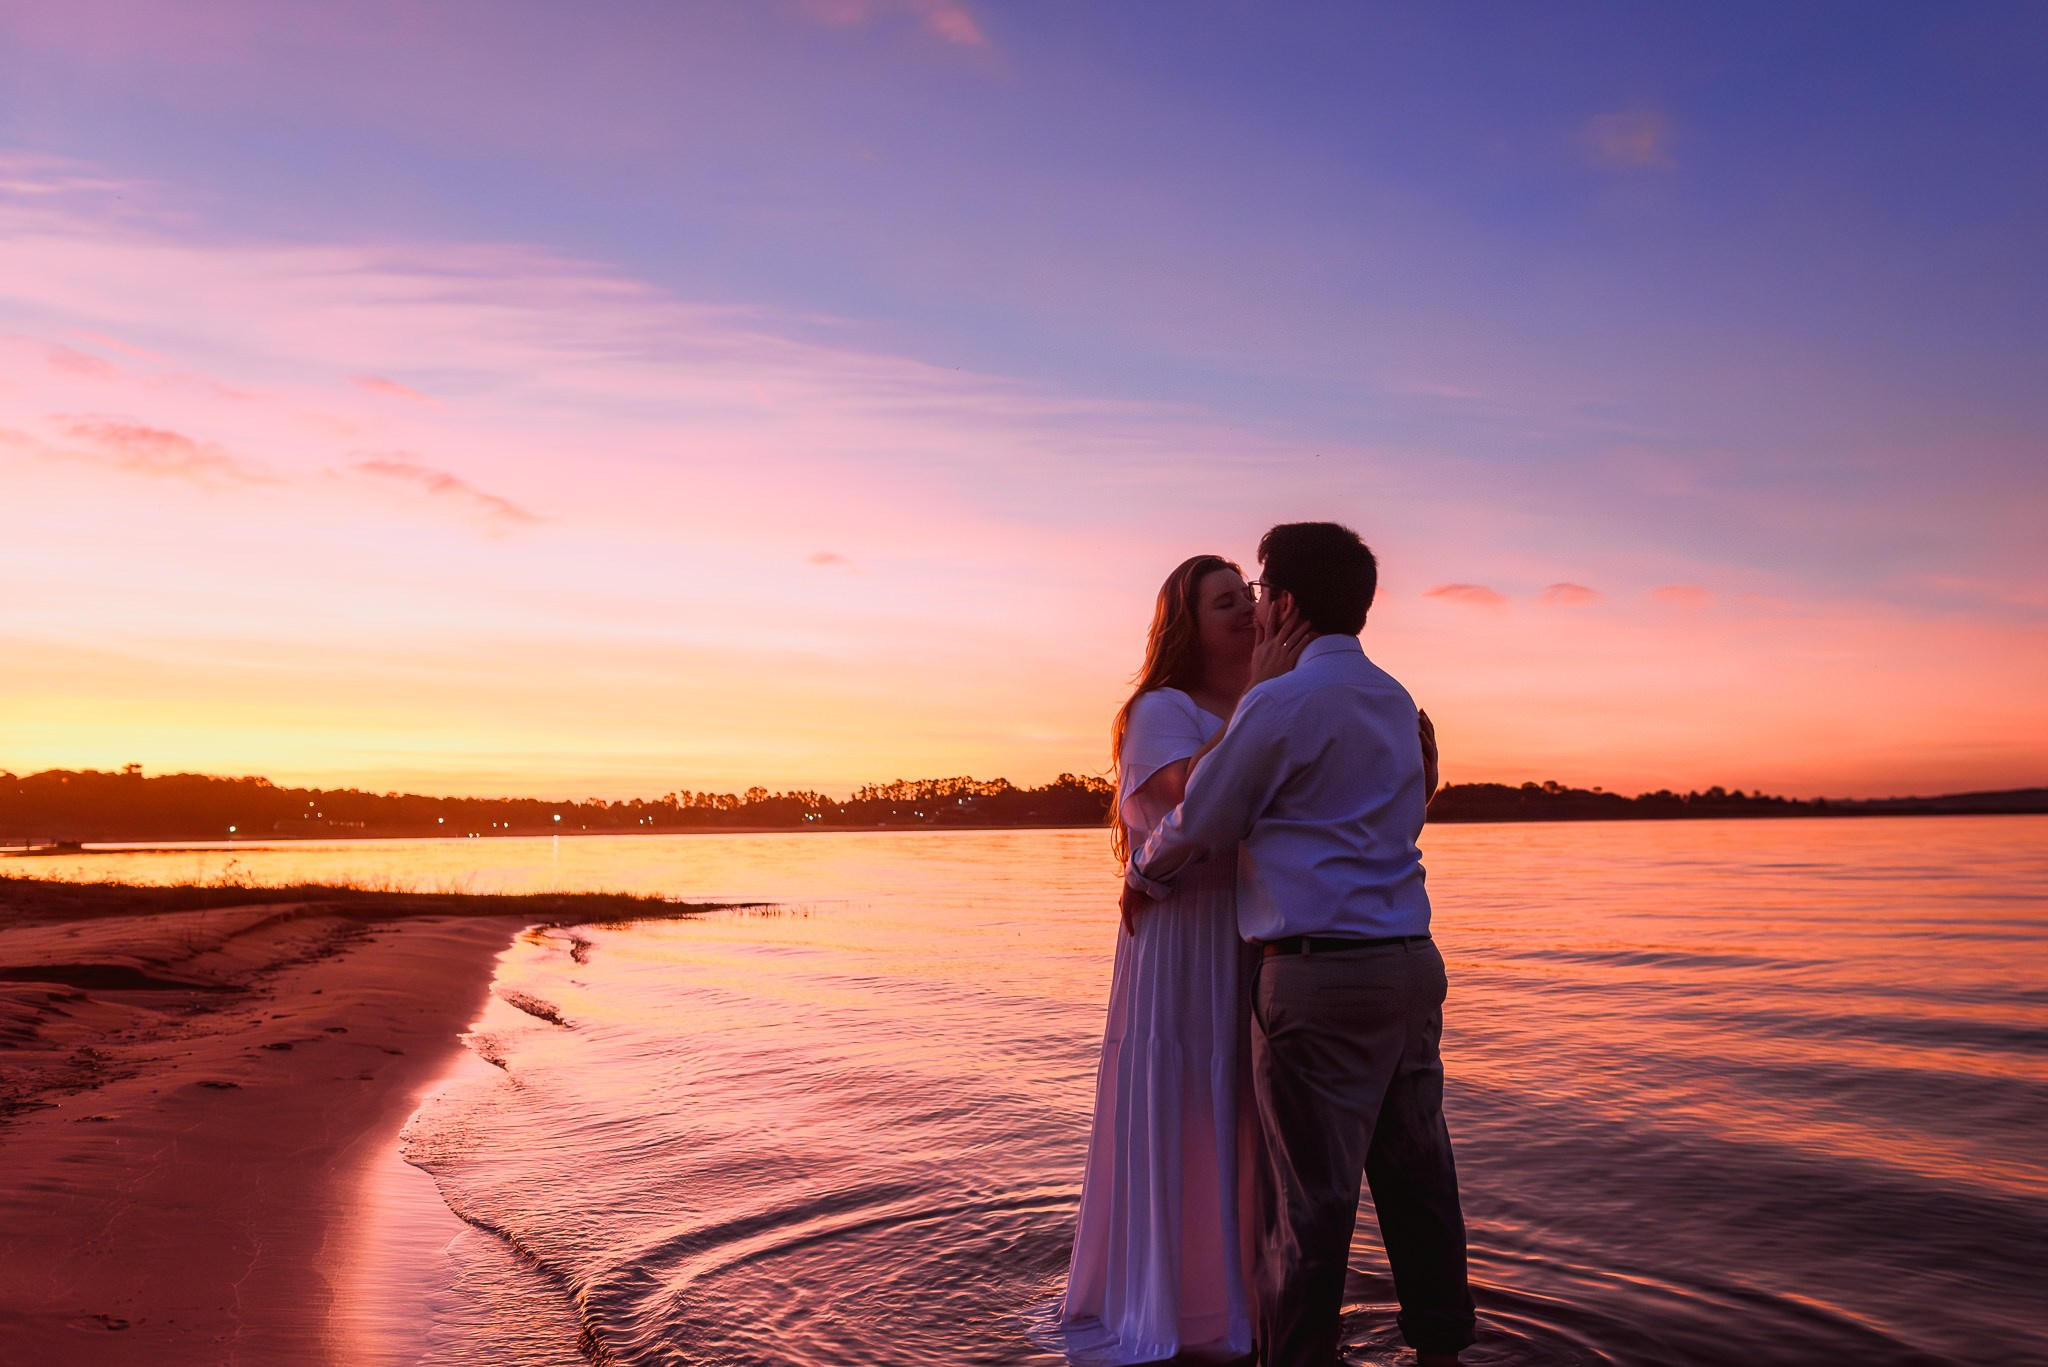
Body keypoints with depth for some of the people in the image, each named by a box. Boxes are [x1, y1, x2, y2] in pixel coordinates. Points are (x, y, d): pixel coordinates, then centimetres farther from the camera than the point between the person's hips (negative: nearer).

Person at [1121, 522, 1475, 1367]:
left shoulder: (1280, 704, -11)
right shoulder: (1396, 701, 15)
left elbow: (1196, 832, -5)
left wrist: (1142, 880, 16)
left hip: (1319, 970, -8)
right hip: (1411, 958, 8)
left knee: (1312, 1190, 1)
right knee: (1415, 1169, 16)